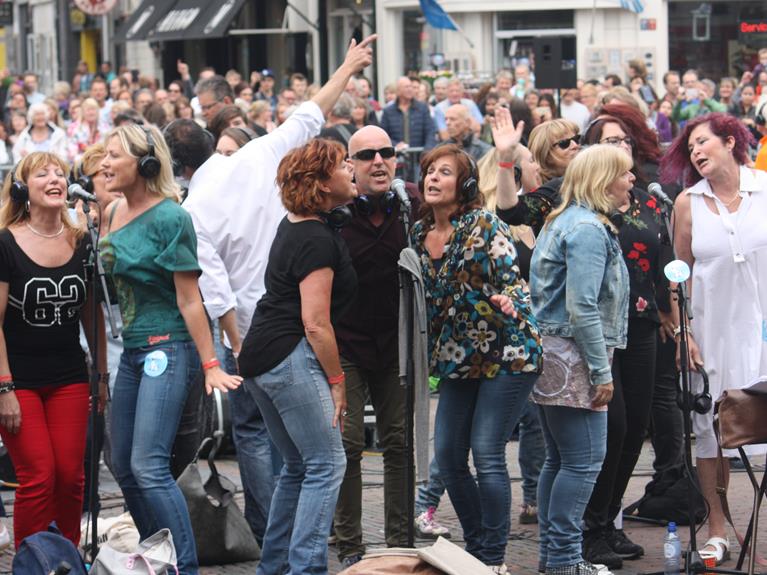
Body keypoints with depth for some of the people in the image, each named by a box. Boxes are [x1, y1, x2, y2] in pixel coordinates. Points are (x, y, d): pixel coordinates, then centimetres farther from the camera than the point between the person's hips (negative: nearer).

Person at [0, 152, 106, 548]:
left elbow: (93, 314, 13)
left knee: (70, 477, 0)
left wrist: (102, 374, 12)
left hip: (69, 378, 4)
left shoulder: (81, 244, 3)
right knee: (38, 478, -7)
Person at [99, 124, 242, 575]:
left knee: (148, 466, -15)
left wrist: (210, 365, -16)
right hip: (134, 350, 9)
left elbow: (189, 301, -15)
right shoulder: (113, 213, 9)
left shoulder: (169, 218, -14)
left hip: (169, 347, -9)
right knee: (123, 466, 11)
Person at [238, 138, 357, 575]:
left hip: (260, 358, 10)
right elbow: (315, 324, -17)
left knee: (299, 467, 16)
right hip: (290, 358, -10)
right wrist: (336, 381, -11)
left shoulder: (295, 224, 13)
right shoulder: (317, 240, -15)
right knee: (327, 464, -9)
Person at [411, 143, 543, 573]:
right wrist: (431, 352, 13)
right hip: (458, 359, 7)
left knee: (487, 453, -9)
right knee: (447, 456, 5)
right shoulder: (419, 234, 8)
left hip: (505, 354, -7)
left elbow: (512, 280, -14)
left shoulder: (485, 226, -10)